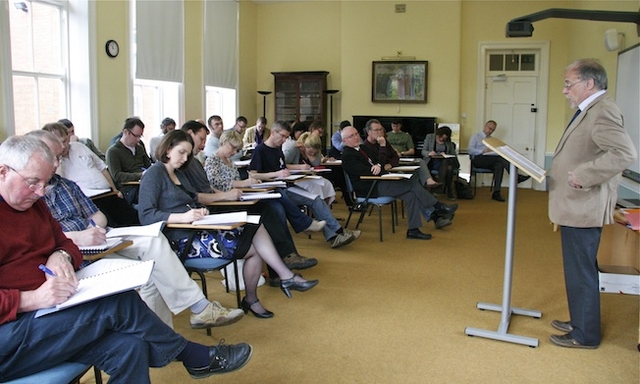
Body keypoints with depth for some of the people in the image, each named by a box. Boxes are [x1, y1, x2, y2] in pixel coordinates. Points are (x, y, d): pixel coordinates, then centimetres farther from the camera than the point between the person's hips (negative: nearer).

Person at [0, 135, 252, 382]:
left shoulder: (31, 201, 14)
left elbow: (60, 241, 20)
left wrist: (61, 255, -5)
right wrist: (31, 299, -28)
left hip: (44, 315, 8)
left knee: (128, 346, -19)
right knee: (120, 303, -22)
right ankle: (198, 358, -5)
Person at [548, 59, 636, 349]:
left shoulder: (603, 111, -18)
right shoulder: (589, 111, 15)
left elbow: (625, 153, -31)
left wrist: (583, 175, -28)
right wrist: (561, 170, 10)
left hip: (583, 209, -10)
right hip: (575, 207, 10)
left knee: (581, 273, 1)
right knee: (579, 271, 20)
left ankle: (585, 335, 15)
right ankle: (579, 322, 34)